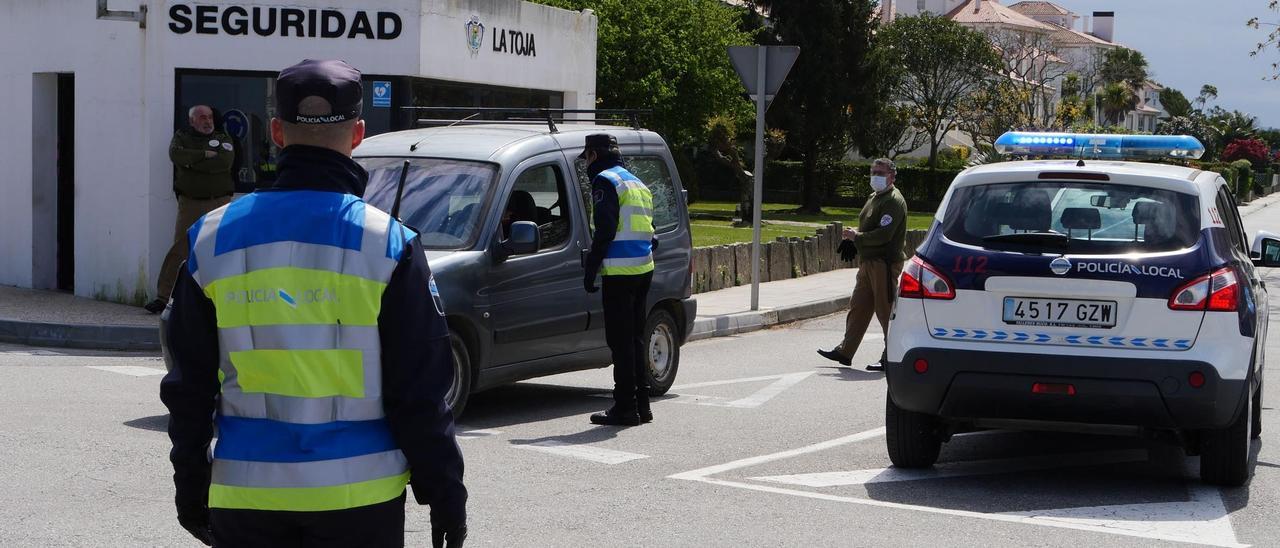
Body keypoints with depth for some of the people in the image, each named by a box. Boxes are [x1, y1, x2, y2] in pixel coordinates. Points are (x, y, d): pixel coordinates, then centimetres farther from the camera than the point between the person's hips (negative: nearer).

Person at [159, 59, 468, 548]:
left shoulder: (213, 238, 2)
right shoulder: (388, 243, -7)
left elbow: (188, 386, 7)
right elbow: (419, 388, -6)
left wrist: (190, 489, 17)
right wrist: (443, 491, 3)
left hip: (246, 494, 2)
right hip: (357, 490, -2)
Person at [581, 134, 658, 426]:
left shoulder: (605, 181, -7)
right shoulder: (637, 183, 22)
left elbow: (605, 229, -16)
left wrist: (591, 267, -12)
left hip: (620, 272, -9)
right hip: (643, 270, 9)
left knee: (621, 341, -5)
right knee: (635, 339, 15)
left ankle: (625, 408, -4)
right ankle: (641, 405, 18)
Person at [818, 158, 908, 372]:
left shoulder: (894, 201, -13)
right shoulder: (874, 198, 18)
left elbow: (883, 235, -23)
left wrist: (857, 236, -13)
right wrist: (855, 234, 7)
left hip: (885, 263, -10)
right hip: (868, 262, 10)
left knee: (886, 310, -5)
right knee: (858, 307, 13)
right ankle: (845, 351, 20)